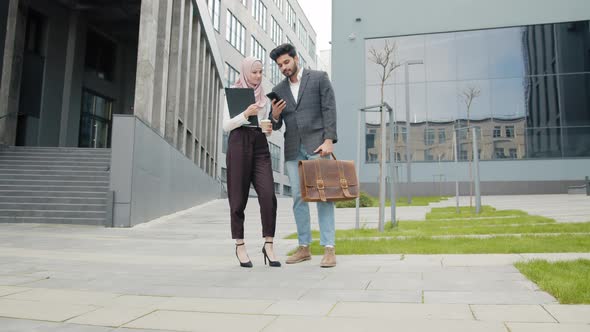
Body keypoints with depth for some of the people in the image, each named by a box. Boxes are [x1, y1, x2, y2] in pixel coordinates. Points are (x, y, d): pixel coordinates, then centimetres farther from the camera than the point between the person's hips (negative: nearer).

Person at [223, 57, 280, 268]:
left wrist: (269, 130, -1)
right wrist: (246, 114, -16)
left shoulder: (264, 97, 18)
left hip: (260, 145, 3)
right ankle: (240, 246, 12)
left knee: (268, 196, -11)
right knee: (239, 198, 0)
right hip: (239, 143, -3)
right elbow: (226, 126, -1)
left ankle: (268, 245, -3)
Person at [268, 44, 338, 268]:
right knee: (298, 198, 4)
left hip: (316, 145, -4)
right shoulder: (279, 90, 16)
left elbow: (329, 110, -3)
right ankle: (304, 248, 13)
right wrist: (274, 116, -8)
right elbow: (276, 125, 16)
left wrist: (329, 140, -15)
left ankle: (329, 249, -6)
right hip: (293, 149, 5)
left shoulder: (319, 78, 5)